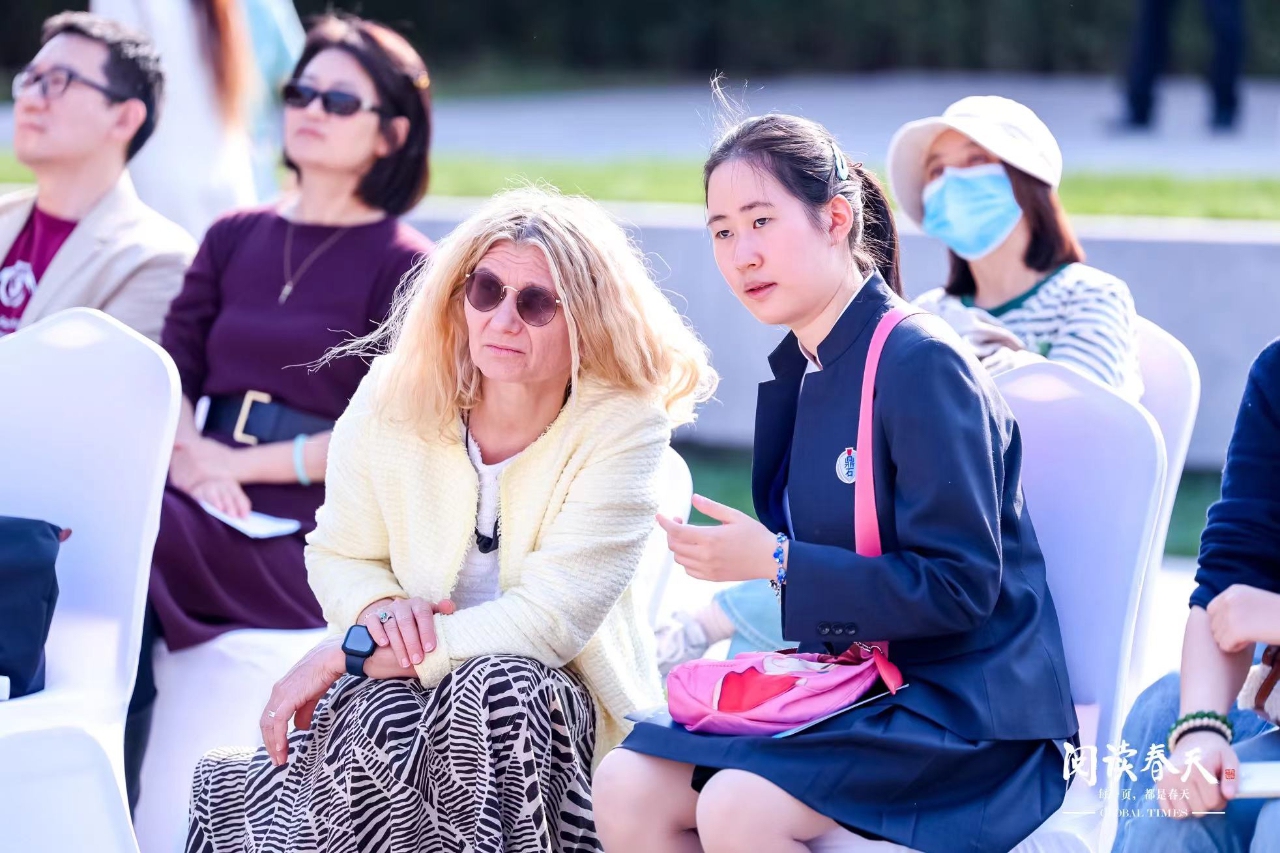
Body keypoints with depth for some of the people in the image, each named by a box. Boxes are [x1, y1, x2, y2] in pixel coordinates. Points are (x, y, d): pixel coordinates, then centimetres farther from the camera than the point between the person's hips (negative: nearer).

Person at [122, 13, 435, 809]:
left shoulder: (403, 266, 3)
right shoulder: (234, 237, 20)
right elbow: (169, 375, 13)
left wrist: (245, 464, -10)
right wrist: (189, 453, -9)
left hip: (310, 534, -5)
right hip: (214, 504, 5)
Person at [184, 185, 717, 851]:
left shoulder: (625, 424, -15)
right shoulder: (392, 395, -5)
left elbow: (549, 621, -22)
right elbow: (338, 555, 8)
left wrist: (347, 652, -21)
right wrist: (380, 608, -19)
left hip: (562, 704, -1)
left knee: (498, 682, -36)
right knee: (381, 717, -34)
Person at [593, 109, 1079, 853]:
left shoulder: (923, 365, -16)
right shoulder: (797, 369, 10)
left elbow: (959, 587, -20)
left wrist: (774, 562, -20)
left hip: (963, 708, -8)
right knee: (628, 788, -9)